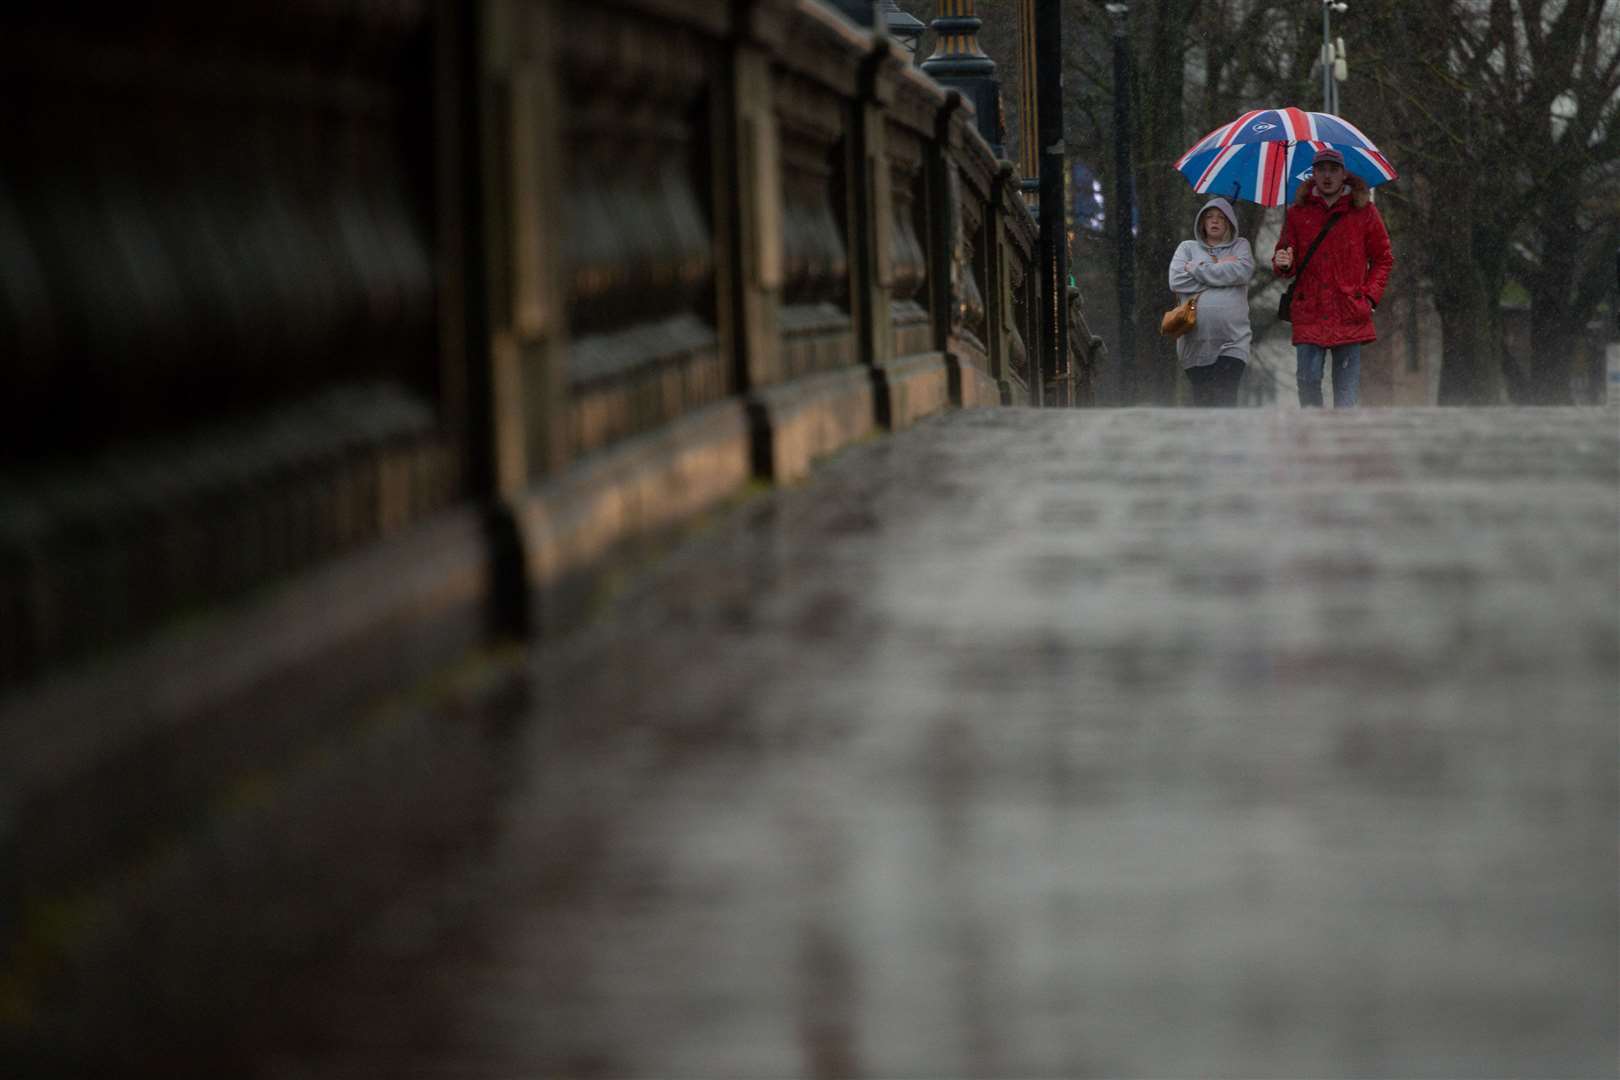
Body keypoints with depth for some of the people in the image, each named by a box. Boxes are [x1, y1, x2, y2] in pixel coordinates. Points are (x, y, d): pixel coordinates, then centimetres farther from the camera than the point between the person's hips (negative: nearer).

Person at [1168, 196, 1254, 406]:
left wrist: (1198, 269, -2)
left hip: (1232, 339, -1)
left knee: (1226, 397, -13)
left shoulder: (1240, 246, 14)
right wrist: (1220, 269, -3)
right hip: (1196, 341, 1)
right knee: (1202, 400, 3)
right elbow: (1177, 281, -2)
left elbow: (1243, 271, -8)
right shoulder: (1188, 248, 15)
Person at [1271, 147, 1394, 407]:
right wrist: (1283, 264, -9)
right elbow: (1284, 255, 16)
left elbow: (1383, 259, 12)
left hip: (1350, 314, -1)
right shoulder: (1298, 213, 8)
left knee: (1347, 384, -2)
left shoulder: (1363, 211, 6)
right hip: (1309, 313, 1)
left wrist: (1370, 295, -1)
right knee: (1308, 379, -4)